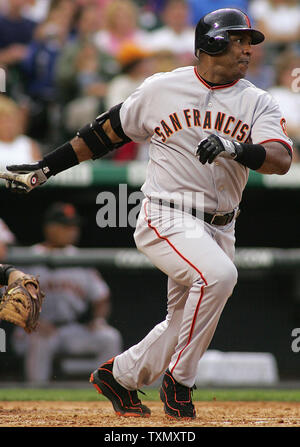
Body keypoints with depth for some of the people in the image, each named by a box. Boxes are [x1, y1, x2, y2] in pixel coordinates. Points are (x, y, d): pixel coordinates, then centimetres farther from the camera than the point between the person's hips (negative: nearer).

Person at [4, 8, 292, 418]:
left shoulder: (257, 102, 2)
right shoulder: (161, 89, -1)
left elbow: (281, 160, -13)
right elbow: (107, 133, 10)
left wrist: (235, 149, -33)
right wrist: (45, 168, 11)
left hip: (219, 229, 5)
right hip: (166, 219, -5)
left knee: (183, 325, 9)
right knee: (219, 274, -30)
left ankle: (118, 376, 35)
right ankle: (178, 382, -16)